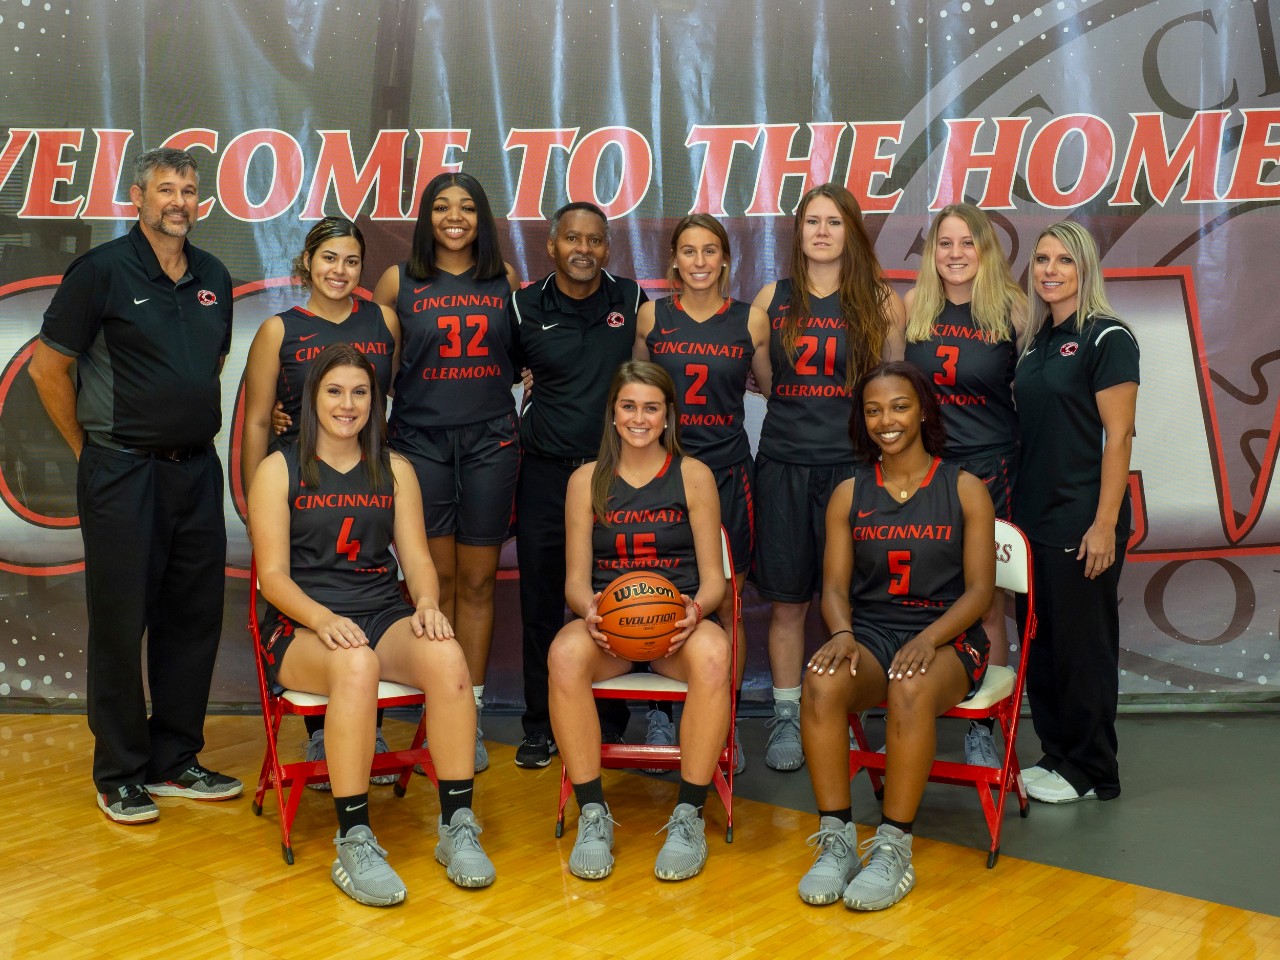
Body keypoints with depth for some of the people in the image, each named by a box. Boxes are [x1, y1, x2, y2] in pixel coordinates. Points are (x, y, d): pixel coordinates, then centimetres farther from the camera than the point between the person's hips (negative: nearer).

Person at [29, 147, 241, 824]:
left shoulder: (213, 277, 11)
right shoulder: (102, 271, -6)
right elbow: (48, 366, -4)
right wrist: (91, 449, 0)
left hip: (197, 469, 6)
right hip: (123, 473, -6)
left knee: (195, 618, 10)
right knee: (121, 622, 1)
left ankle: (176, 761, 22)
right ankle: (119, 774, 13)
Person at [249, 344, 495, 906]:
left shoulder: (395, 471, 16)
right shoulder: (279, 471, 6)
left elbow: (417, 559, 10)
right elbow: (273, 574, -3)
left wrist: (427, 603, -13)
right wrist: (323, 618, -22)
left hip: (384, 616, 3)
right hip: (302, 627, -3)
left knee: (447, 656, -31)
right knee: (356, 665, -39)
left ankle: (458, 827, -23)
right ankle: (354, 843, -33)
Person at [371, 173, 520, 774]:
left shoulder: (503, 278, 9)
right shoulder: (399, 281, 4)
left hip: (490, 441, 1)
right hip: (421, 440, -1)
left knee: (477, 583, 5)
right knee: (436, 582, 0)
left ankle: (472, 717, 12)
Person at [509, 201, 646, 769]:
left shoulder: (632, 301, 3)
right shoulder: (525, 307, 2)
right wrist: (518, 428, 5)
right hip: (545, 473, 1)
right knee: (540, 603, 6)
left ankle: (611, 722, 19)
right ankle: (540, 725, 18)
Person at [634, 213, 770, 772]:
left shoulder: (750, 319, 3)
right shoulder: (652, 315, 5)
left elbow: (774, 389, 14)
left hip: (726, 472, 0)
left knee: (725, 603, 3)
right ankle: (661, 718, 16)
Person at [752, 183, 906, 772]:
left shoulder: (881, 303, 5)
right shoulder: (773, 299, 9)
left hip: (853, 463, -1)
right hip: (784, 462, 2)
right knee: (786, 600, 5)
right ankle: (785, 718, 16)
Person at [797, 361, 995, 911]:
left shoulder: (965, 490, 5)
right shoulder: (849, 495, 12)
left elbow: (979, 590, -1)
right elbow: (835, 585, 8)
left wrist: (928, 640, -18)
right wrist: (842, 633, -15)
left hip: (947, 637, -2)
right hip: (870, 633, 2)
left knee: (911, 690, -38)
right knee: (821, 680, -33)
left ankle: (894, 848, -26)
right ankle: (836, 837, -23)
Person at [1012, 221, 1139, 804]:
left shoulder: (1106, 338, -8)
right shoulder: (1034, 341, 13)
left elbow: (1118, 435, -13)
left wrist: (1105, 524, -18)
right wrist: (1013, 506, 11)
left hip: (1080, 521, -7)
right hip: (1032, 517, 7)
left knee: (1082, 645, 1)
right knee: (1040, 643, 12)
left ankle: (1091, 772, 14)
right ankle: (1056, 755, 25)